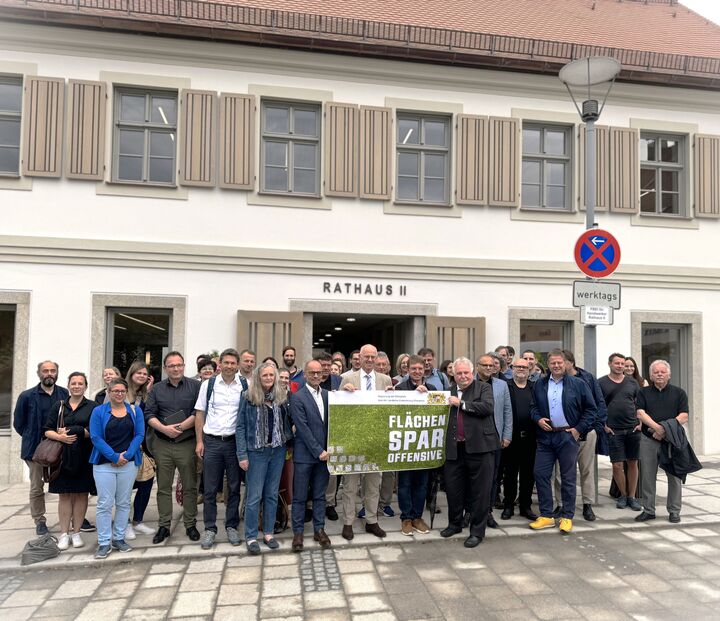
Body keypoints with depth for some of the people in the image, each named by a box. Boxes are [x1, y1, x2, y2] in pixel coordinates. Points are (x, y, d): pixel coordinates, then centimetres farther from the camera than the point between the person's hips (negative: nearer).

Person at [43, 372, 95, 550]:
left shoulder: (92, 407, 4)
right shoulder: (58, 406, 11)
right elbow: (47, 430, 6)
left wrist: (71, 431, -12)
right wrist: (60, 437, -14)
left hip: (84, 457, -1)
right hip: (63, 456, 1)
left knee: (81, 493, 4)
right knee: (64, 494, 4)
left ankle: (76, 532, 14)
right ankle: (64, 533, 11)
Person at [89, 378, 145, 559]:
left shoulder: (135, 410, 7)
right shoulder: (99, 411, 2)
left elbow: (139, 435, 1)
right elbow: (96, 437, -5)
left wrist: (127, 455, -12)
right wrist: (114, 457, -13)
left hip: (129, 463, 2)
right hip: (104, 463, -2)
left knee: (124, 503, 8)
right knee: (105, 503, -2)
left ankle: (119, 539, 19)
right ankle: (104, 543, 7)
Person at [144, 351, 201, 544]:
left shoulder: (195, 386, 1)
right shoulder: (157, 389, 9)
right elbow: (149, 414, 2)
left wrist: (181, 427, -17)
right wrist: (164, 428, -13)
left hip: (187, 444, -2)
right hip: (162, 445, 2)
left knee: (190, 486, 5)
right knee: (164, 487, 9)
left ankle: (190, 525, 16)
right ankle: (163, 526, 19)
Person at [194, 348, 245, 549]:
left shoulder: (244, 387, -1)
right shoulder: (208, 385, 1)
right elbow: (200, 413, 5)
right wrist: (199, 441, -1)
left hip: (235, 442, 0)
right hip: (212, 442, 0)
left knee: (234, 487, 9)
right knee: (210, 489, 6)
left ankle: (231, 526, 23)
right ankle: (210, 529, 19)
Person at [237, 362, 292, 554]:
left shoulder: (282, 396, 2)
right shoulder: (248, 397, -7)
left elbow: (287, 421, 9)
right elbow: (240, 427, -6)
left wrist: (288, 441, -8)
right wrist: (242, 455, -10)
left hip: (278, 451, 3)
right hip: (256, 452, -3)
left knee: (272, 494, 12)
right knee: (254, 496, 1)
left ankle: (268, 533, 24)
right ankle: (251, 537, 14)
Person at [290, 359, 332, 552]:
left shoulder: (328, 395, 7)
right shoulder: (297, 398, -8)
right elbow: (302, 428, -12)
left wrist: (326, 450, -2)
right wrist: (318, 451, -13)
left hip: (324, 453, 4)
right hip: (305, 454, -4)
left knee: (320, 495, 13)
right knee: (300, 497, 6)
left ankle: (319, 530, 24)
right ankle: (298, 532, 18)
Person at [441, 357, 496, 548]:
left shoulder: (484, 388, 1)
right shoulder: (449, 391, 13)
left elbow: (487, 407, -16)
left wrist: (461, 403, -13)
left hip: (479, 446, -4)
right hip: (455, 448, 4)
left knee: (480, 491, 3)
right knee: (453, 488, 12)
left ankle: (477, 531, 16)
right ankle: (455, 523, 32)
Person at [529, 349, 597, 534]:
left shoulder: (578, 384, -2)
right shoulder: (540, 384, 7)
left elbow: (591, 409, 1)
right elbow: (533, 406, 15)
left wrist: (579, 429, -6)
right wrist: (538, 419, -5)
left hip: (568, 436, -3)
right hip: (545, 437, 3)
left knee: (568, 477, 5)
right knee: (541, 474, 2)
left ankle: (567, 517, 16)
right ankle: (546, 515, 14)